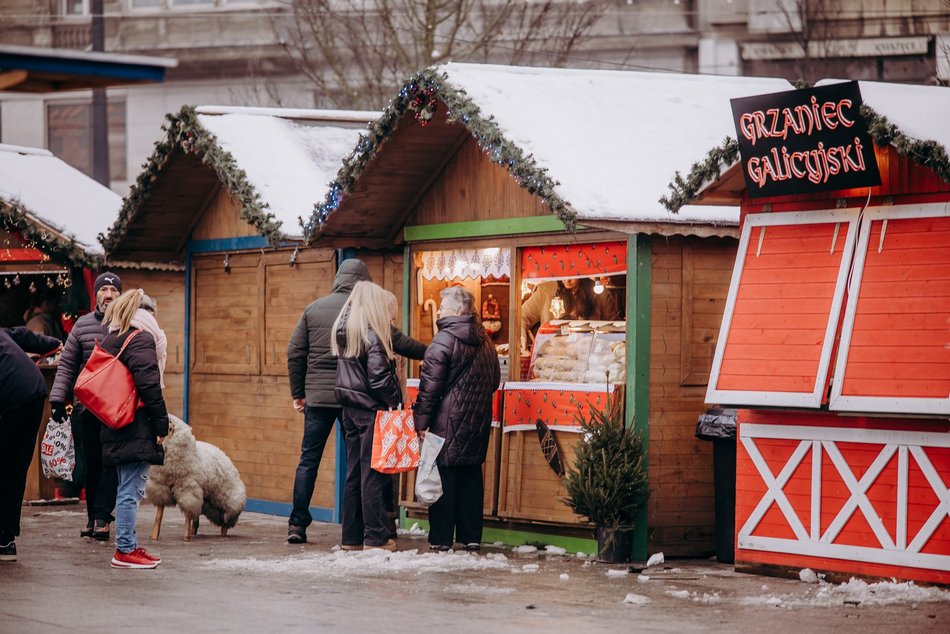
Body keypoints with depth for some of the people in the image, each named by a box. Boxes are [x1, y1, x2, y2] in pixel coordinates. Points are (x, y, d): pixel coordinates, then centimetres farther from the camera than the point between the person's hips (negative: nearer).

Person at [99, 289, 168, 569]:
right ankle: (125, 551, -6)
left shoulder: (109, 341, 16)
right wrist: (162, 424, -12)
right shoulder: (140, 340, -11)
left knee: (128, 489, 15)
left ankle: (128, 546, 20)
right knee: (130, 490, -7)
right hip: (138, 428, -9)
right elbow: (149, 385, -18)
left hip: (118, 428, 9)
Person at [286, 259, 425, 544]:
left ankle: (297, 524, 2)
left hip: (317, 396, 2)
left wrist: (298, 393, 13)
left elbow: (295, 352, 7)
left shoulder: (313, 309, 7)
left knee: (309, 459, 7)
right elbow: (398, 342, -3)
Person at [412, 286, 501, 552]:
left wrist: (421, 420, -11)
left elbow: (429, 386, -14)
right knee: (471, 476, 12)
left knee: (444, 476, -2)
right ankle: (471, 536, 13)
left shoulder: (444, 341, -12)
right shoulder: (485, 341, 12)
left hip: (448, 420, -7)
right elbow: (495, 381, 21)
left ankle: (441, 538, -1)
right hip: (478, 424, 7)